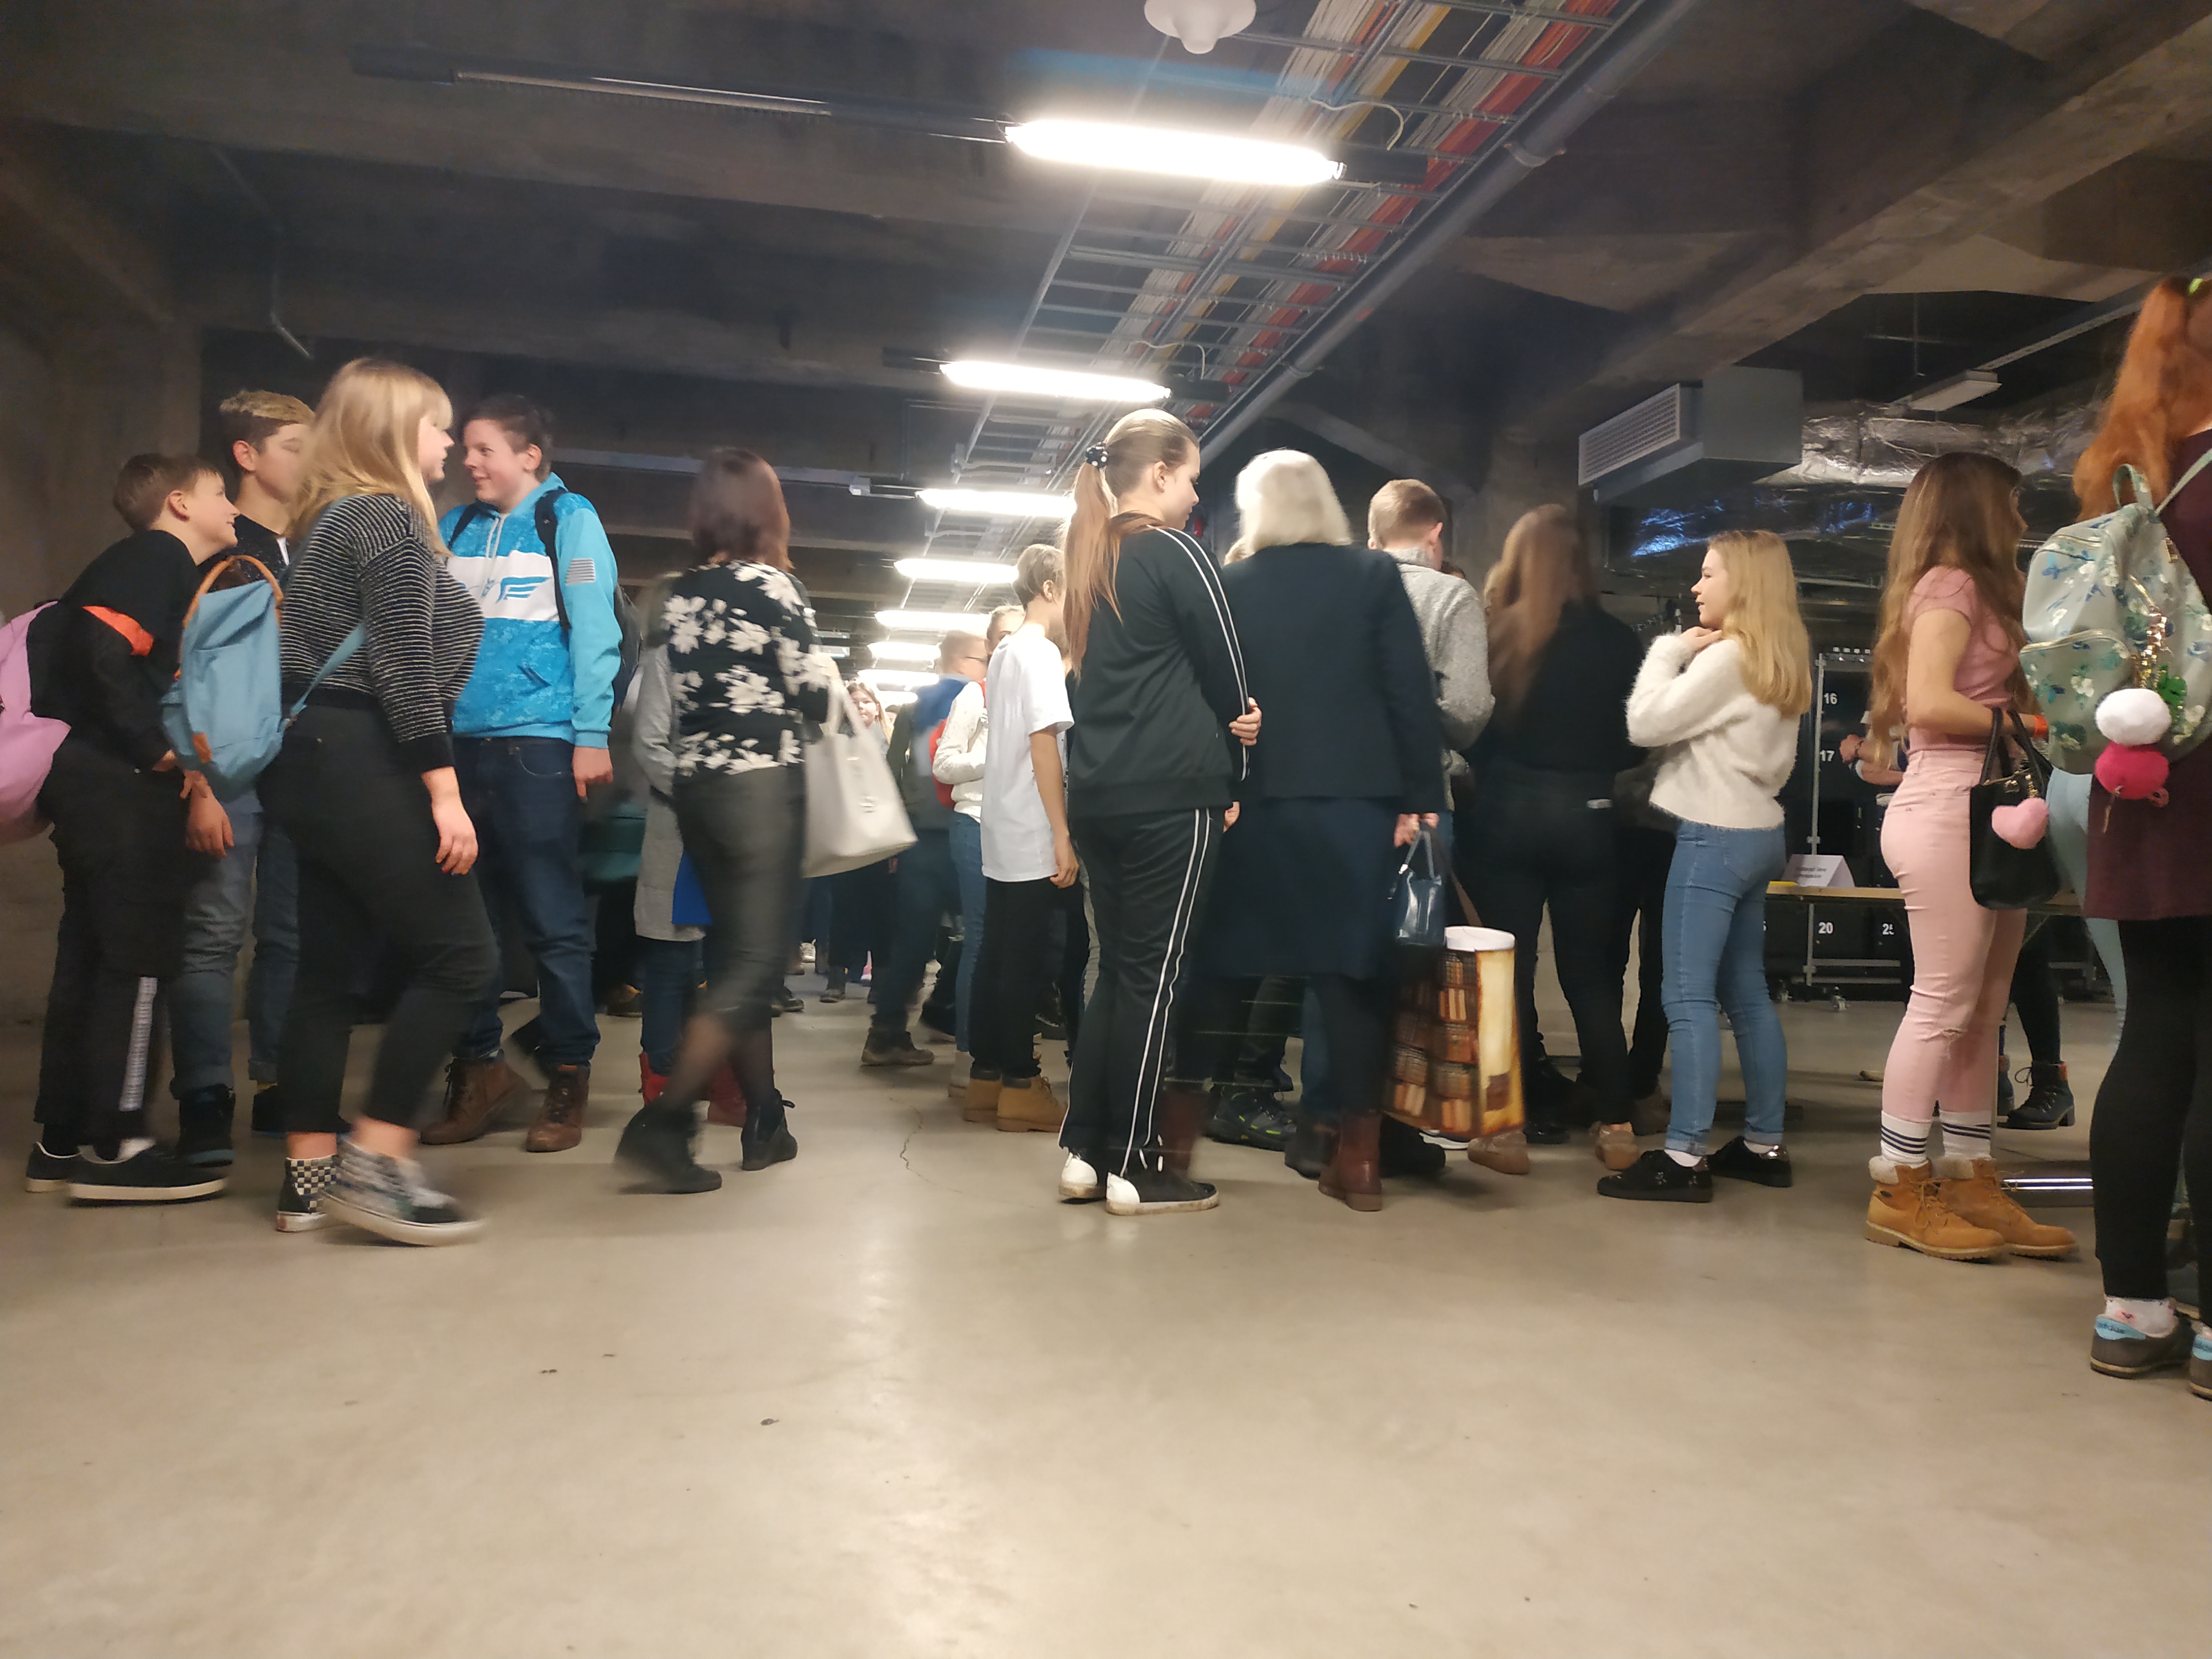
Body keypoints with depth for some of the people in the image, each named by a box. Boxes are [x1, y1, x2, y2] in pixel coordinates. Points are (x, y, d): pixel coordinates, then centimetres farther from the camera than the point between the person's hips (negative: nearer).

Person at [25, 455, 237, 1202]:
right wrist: (167, 756, -18)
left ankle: (62, 1142, 20)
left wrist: (188, 775, 9)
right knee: (135, 957, -6)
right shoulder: (156, 560, -7)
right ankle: (115, 1148, -1)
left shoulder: (166, 570, 21)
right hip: (113, 778, -10)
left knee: (90, 956, 12)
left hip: (95, 778, 10)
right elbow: (105, 651, -22)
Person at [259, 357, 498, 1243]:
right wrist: (443, 790, -19)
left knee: (330, 965, 11)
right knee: (458, 955, -6)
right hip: (365, 765, -10)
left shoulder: (329, 521, 19)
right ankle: (375, 1163, -7)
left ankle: (309, 1173, 16)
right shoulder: (389, 519, -9)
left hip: (313, 763, 10)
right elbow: (404, 668, -17)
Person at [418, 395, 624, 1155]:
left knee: (552, 918, -2)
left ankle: (568, 1076, 7)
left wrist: (592, 737, -13)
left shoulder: (569, 519, 2)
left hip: (537, 739, -5)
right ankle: (477, 1065, 21)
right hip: (456, 742, 6)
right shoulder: (453, 529, 17)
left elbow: (594, 630, -6)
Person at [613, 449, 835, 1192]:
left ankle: (765, 1120, 19)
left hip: (695, 781, 7)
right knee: (755, 960, -4)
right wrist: (825, 668, 14)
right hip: (762, 783, -7)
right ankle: (662, 1121, -13)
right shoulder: (775, 587, -8)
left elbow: (683, 691, 9)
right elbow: (813, 700, -7)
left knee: (736, 951, 14)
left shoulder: (678, 594, 9)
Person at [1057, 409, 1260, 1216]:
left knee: (1117, 969, 12)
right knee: (1150, 975, -2)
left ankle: (1084, 1151, 14)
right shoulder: (1177, 555, -6)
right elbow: (1227, 673, -2)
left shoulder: (1092, 560, 16)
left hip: (1097, 791, 8)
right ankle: (1133, 1167, 5)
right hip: (1170, 795, -7)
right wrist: (1234, 776, 10)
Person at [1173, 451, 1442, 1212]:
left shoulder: (1228, 586, 4)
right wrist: (1421, 798, 0)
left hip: (1257, 801, 1)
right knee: (1353, 967, 4)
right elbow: (1411, 693, -3)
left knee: (1229, 963, 11)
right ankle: (1359, 1152, 6)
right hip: (1354, 800, -1)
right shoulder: (1374, 575, 1)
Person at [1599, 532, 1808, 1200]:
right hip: (1756, 833, 10)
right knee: (1746, 995, 13)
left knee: (1688, 997, -8)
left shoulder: (1727, 657, -15)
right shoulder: (1779, 657, 15)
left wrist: (1672, 651, -6)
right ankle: (1764, 1145, 19)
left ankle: (1684, 1157, -7)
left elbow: (1645, 724, -15)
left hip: (1714, 837, -10)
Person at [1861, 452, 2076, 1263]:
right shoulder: (1951, 584, -5)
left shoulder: (1976, 589, 23)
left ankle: (1971, 1181, 14)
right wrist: (2021, 721, -8)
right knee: (1944, 1004, -7)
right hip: (1946, 810, -9)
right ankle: (1900, 1191, 0)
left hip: (1986, 813, 9)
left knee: (1983, 1009, 8)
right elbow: (1927, 702, -17)